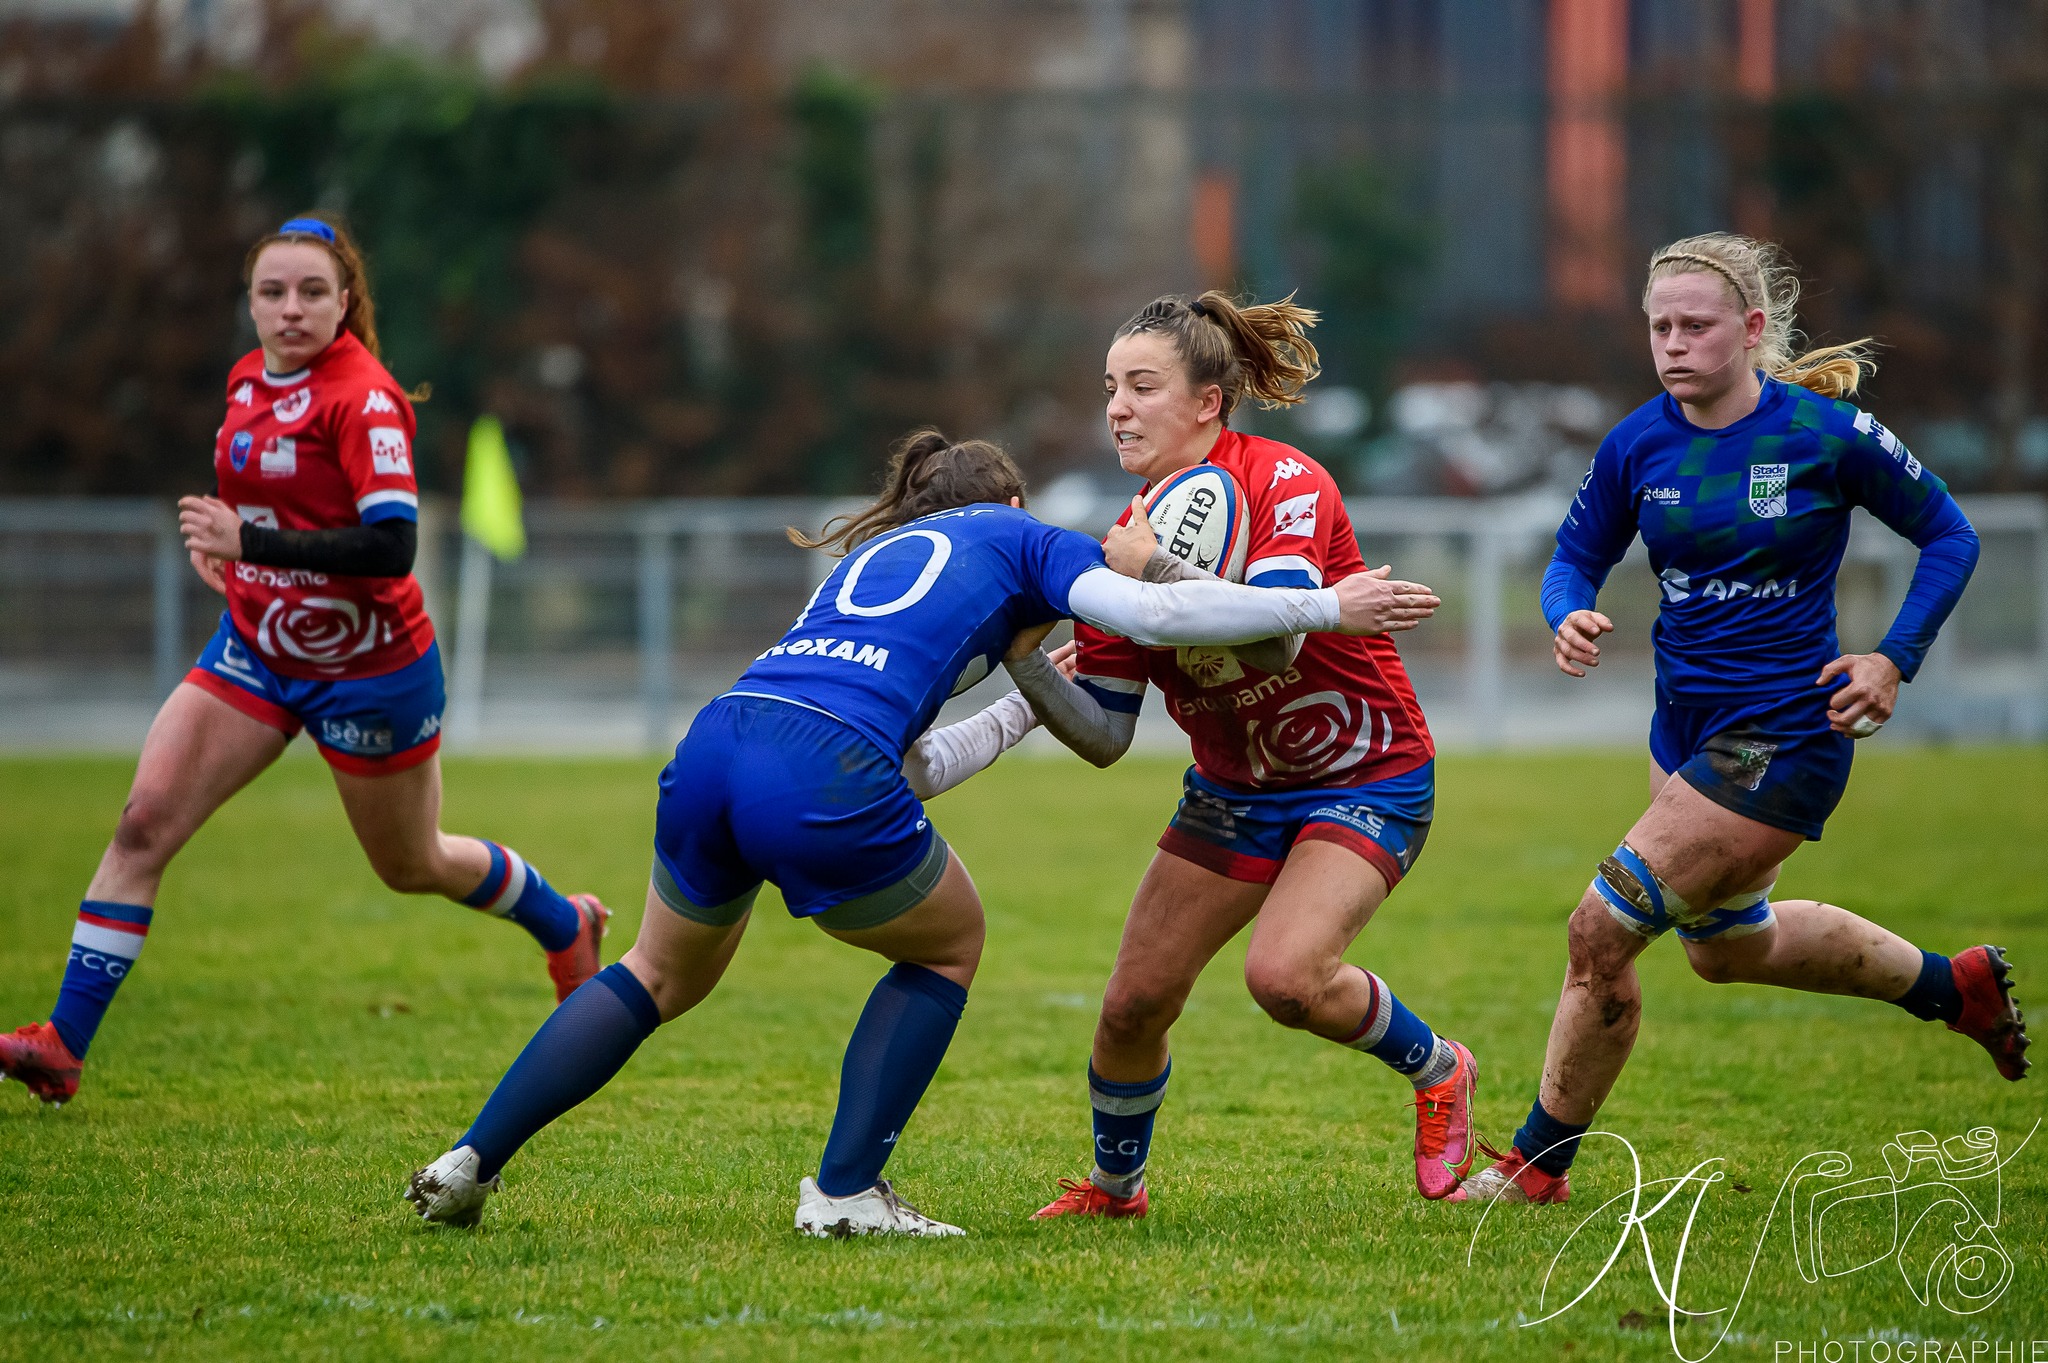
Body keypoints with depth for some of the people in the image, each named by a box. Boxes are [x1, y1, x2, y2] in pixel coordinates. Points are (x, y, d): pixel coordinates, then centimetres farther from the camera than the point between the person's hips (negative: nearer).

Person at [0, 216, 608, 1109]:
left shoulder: (365, 399, -21)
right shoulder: (249, 380, 3)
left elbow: (391, 544, -31)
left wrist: (252, 544, -34)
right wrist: (218, 540, 3)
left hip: (368, 668, -6)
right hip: (257, 649, 6)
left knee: (410, 866, 14)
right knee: (144, 822, -10)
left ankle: (565, 925, 43)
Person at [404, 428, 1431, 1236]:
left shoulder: (870, 555, 37)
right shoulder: (1017, 536, 22)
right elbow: (1153, 612, 6)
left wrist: (1028, 703, 50)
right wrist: (1322, 606, 14)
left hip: (712, 748, 6)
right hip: (823, 778, -6)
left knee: (663, 976, 29)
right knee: (949, 946, 23)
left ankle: (469, 1163, 20)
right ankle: (843, 1191, 15)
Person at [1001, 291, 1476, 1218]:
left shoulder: (1285, 482, -20)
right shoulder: (1129, 542, -3)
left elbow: (1276, 638, -36)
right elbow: (1105, 734, -4)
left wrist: (1157, 572, -31)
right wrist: (1022, 661, -20)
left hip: (1368, 781, -6)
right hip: (1233, 793, 6)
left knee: (1286, 974, -27)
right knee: (1134, 1003, -1)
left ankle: (1437, 1071, 2)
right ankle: (1114, 1187, 26)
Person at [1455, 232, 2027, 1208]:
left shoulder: (1827, 434, -16)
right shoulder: (1639, 445, -3)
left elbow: (1948, 537, -3)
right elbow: (1576, 555, 8)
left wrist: (1893, 661, -13)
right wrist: (1569, 618, -15)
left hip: (1784, 736, -8)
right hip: (1686, 725, 8)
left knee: (1601, 934, -12)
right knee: (1724, 943, 27)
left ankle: (1537, 1165, 5)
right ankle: (1954, 986, 47)